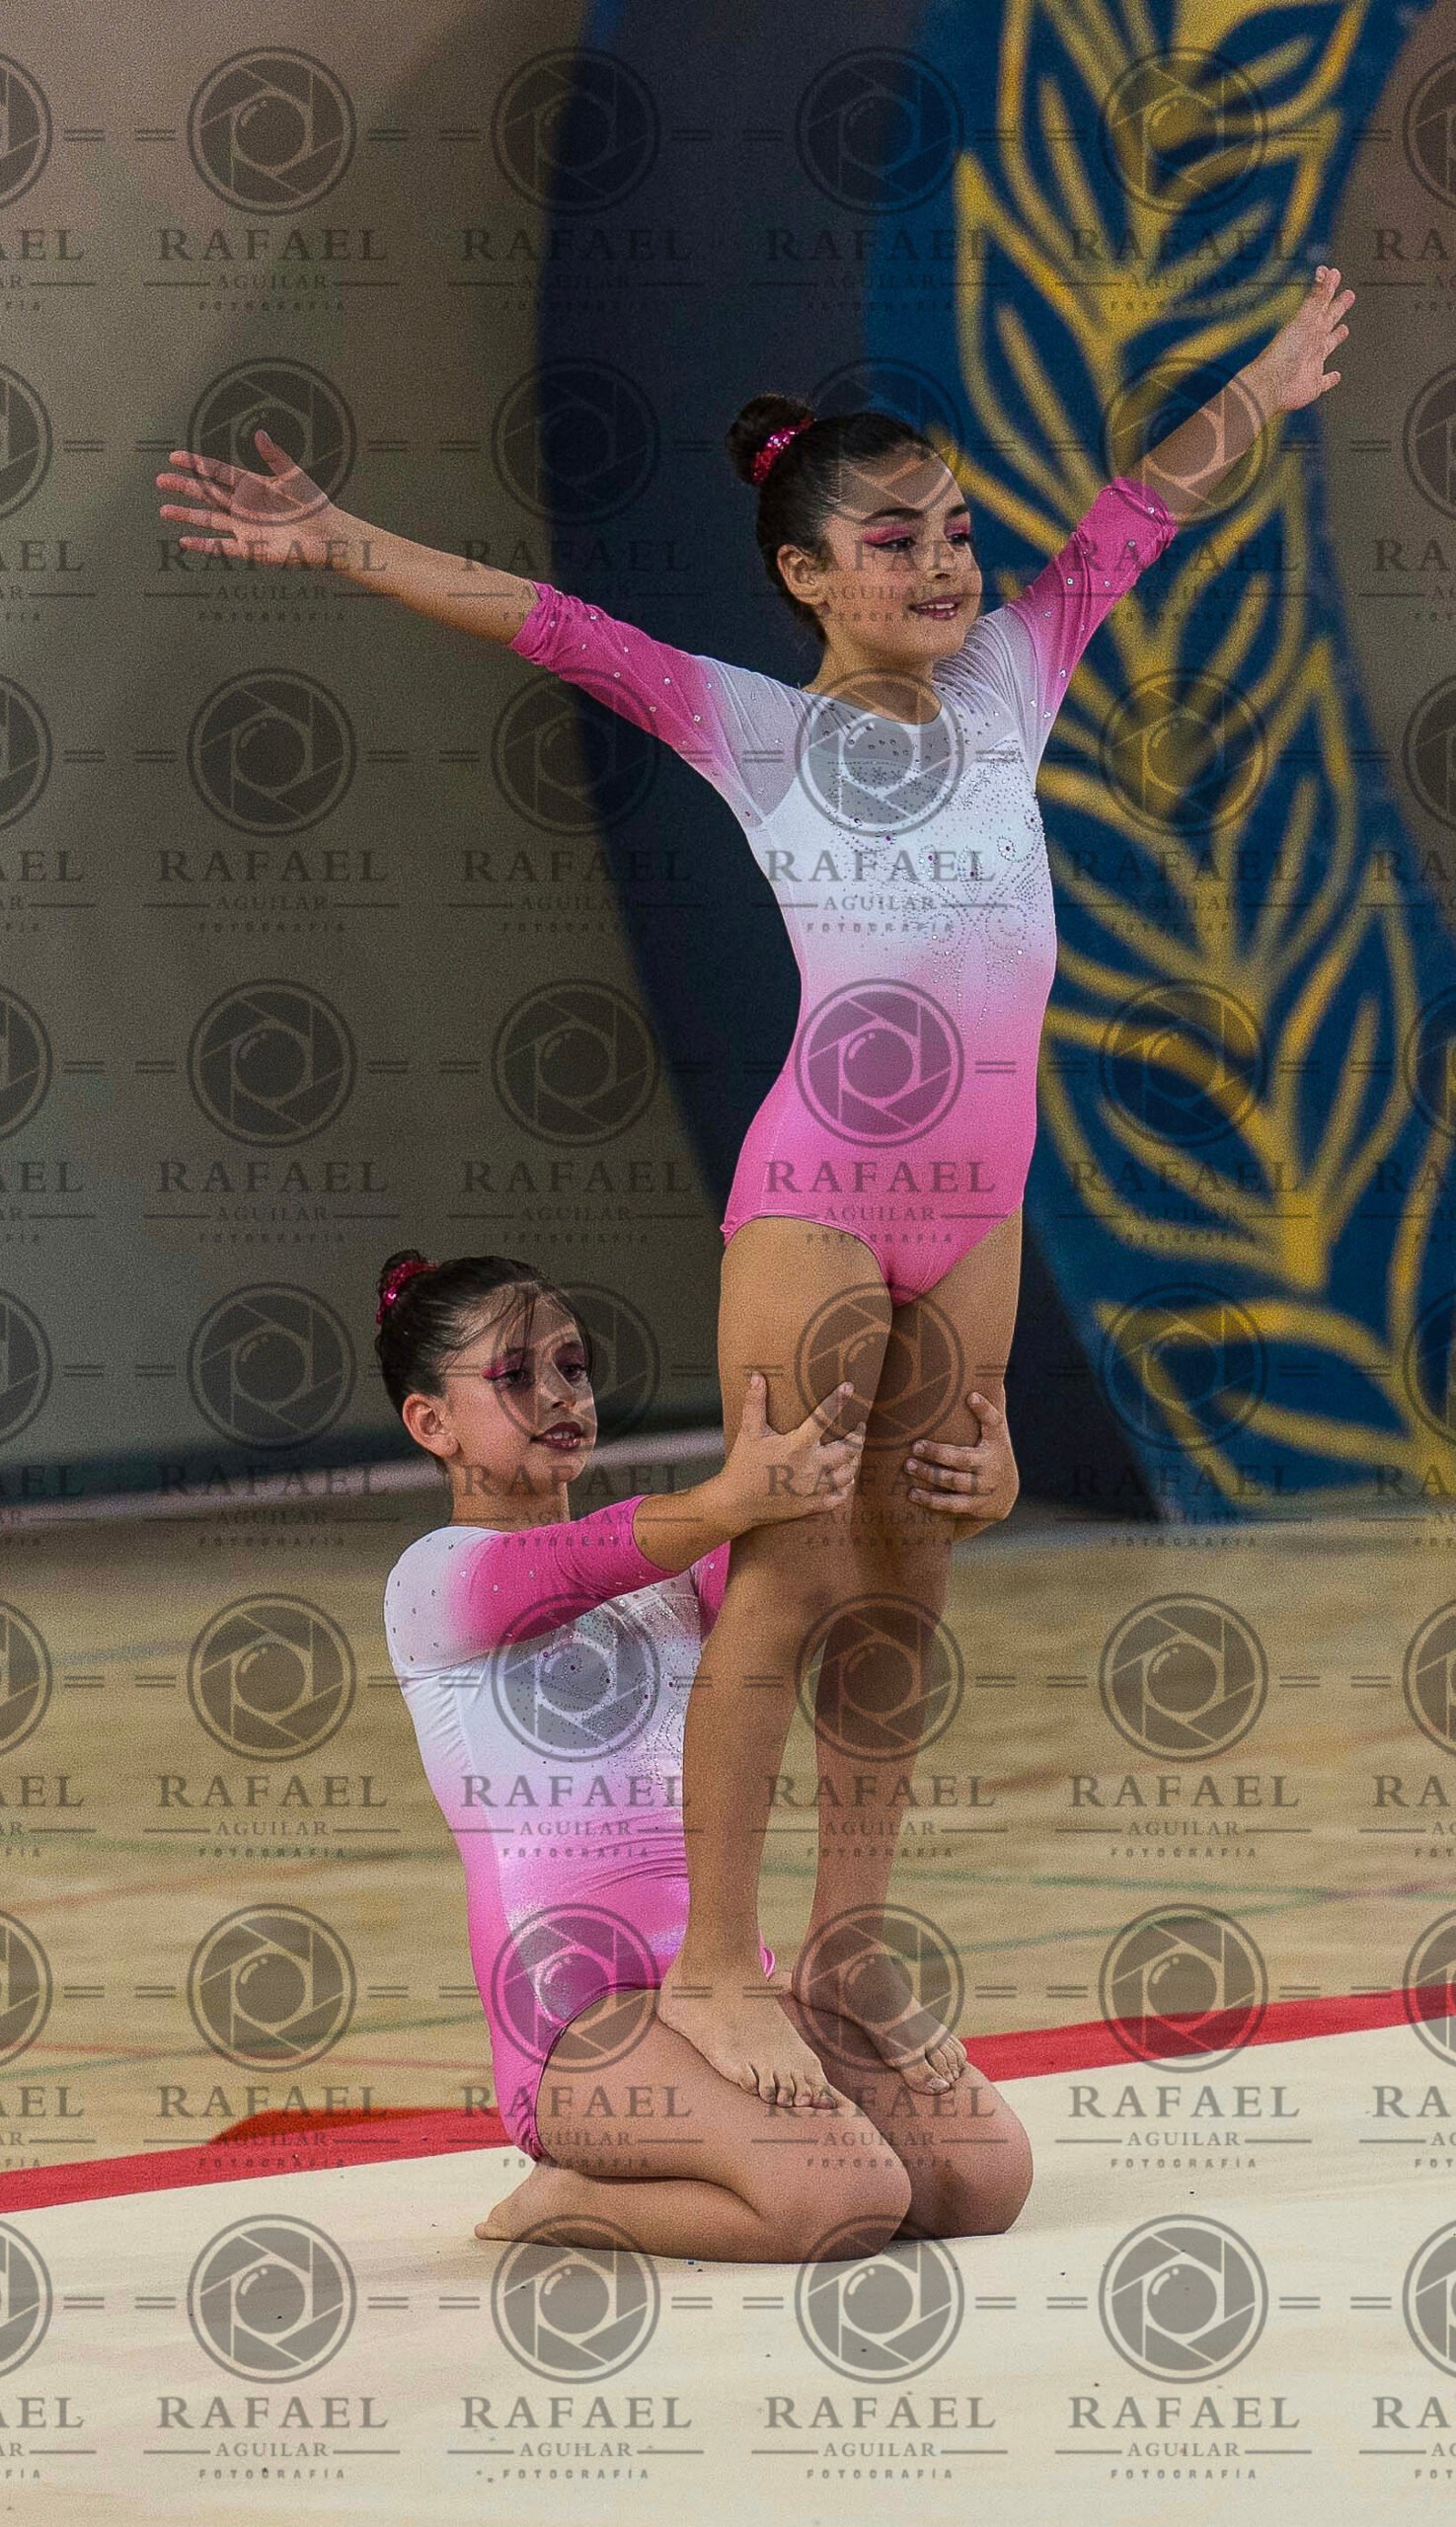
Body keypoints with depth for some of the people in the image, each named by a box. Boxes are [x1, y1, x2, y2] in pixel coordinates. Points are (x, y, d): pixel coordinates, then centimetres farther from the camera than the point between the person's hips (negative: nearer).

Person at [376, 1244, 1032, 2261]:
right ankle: (566, 2198, -3)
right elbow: (570, 1571, -23)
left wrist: (938, 1496, -19)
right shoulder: (436, 1583, -2)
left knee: (986, 2172, -12)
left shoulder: (670, 1562, 19)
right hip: (579, 2020, -7)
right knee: (848, 2200, -28)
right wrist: (729, 1502, -42)